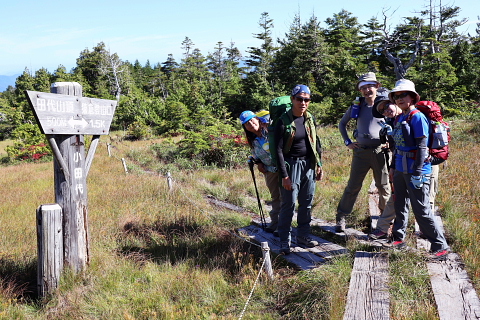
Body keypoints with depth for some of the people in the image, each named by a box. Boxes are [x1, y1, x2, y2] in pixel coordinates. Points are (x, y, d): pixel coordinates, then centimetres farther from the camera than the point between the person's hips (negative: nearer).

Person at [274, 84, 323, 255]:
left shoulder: (310, 119, 7)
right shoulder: (283, 122, -11)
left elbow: (316, 143, 17)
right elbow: (279, 150, -12)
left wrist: (319, 165, 13)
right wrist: (284, 175, -15)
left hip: (309, 165, 6)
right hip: (292, 165, -5)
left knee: (307, 203, 11)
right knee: (289, 204, -3)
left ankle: (303, 235, 25)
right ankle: (285, 241, 7)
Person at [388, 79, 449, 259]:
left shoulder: (417, 117, -12)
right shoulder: (399, 119, 13)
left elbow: (422, 147, -17)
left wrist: (417, 173, -20)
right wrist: (393, 167, 20)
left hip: (416, 171, -8)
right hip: (400, 170, 8)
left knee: (421, 210, -7)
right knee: (400, 206, 18)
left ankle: (440, 246, 2)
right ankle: (398, 238, 33)